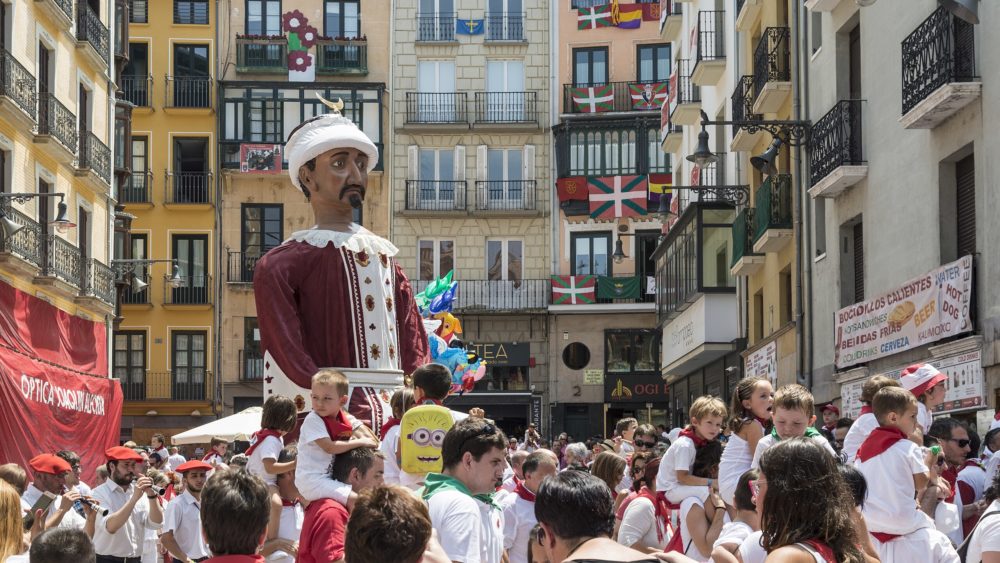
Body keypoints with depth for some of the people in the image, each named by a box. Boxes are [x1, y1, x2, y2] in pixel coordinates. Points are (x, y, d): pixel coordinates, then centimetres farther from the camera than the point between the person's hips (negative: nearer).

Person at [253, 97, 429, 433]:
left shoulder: (385, 256, 18)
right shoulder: (280, 266, 0)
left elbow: (415, 344, 14)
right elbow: (290, 358, -9)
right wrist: (354, 417, -19)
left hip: (397, 420, 5)